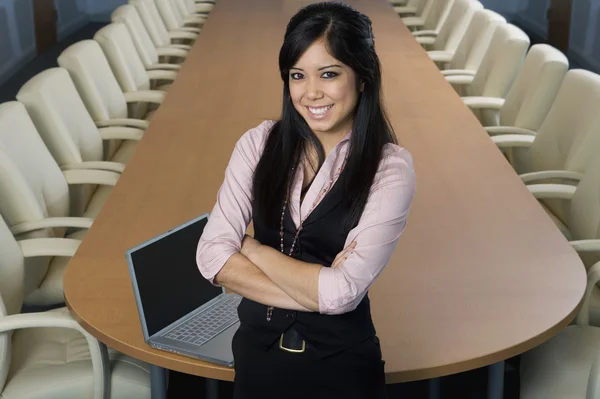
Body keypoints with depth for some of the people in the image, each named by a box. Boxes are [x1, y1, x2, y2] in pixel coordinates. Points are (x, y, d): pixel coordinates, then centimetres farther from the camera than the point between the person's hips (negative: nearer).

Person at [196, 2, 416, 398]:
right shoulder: (259, 143, -3)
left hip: (340, 362, -3)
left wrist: (252, 247, -10)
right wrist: (314, 292, -18)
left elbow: (341, 293, -21)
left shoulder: (390, 166, -13)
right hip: (257, 350, 3)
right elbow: (212, 254, -10)